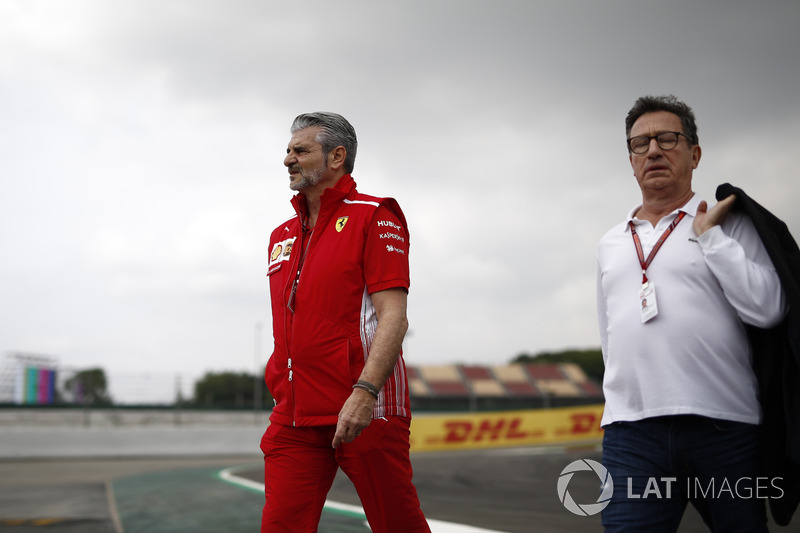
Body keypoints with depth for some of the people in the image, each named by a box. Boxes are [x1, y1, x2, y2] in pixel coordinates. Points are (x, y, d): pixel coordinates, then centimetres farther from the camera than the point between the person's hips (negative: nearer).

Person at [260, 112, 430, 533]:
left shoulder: (374, 217, -2)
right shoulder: (281, 236, 19)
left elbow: (393, 317, -12)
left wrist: (364, 393, -23)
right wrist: (282, 395, 17)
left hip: (366, 410, -6)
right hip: (294, 416, 6)